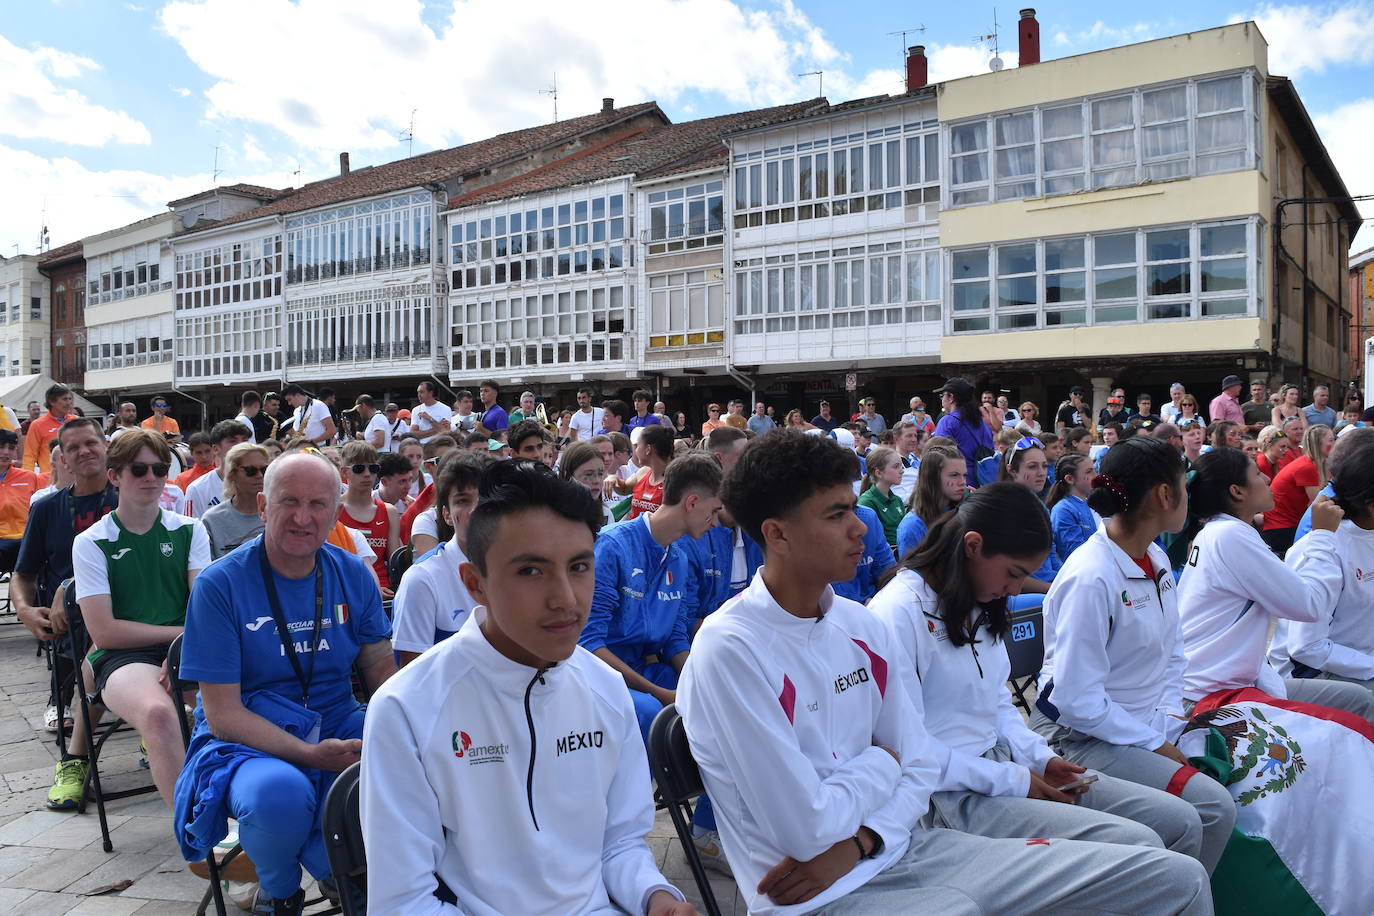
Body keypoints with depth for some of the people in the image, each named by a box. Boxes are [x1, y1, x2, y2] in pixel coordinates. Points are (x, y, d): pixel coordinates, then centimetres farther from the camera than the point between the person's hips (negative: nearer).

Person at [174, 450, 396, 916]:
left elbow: (380, 665, 7)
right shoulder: (220, 585, -10)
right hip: (247, 740, -3)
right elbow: (222, 713, -11)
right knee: (281, 793, -37)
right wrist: (309, 754, -25)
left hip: (338, 728, 4)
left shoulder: (353, 575, 3)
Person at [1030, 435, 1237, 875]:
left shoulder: (1157, 560, 7)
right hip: (1082, 737, -8)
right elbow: (1078, 700, -23)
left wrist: (1169, 720, 3)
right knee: (1211, 805, -22)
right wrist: (1153, 744, -14)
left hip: (1149, 725, 9)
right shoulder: (1091, 578, -23)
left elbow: (1173, 651, 18)